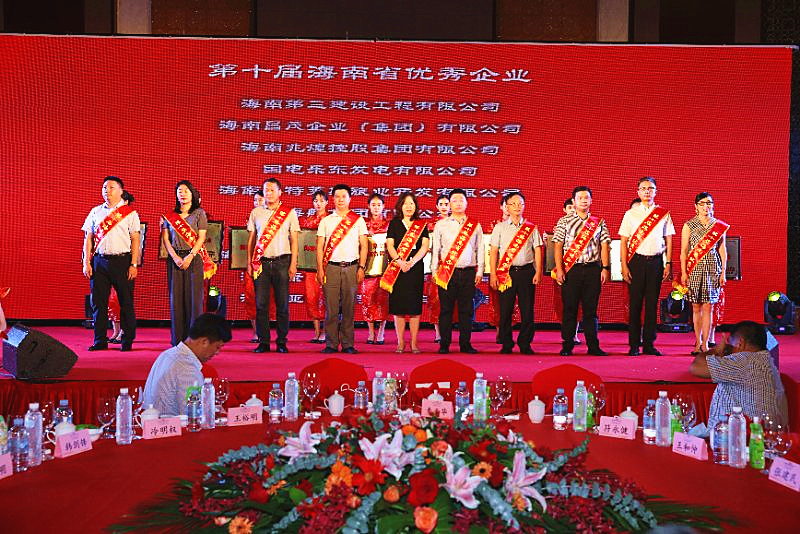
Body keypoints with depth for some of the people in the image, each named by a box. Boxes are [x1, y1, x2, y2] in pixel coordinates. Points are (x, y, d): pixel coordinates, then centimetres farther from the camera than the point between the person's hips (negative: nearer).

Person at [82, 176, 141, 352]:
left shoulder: (130, 212, 4)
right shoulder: (95, 212, 14)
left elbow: (135, 239, 0)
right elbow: (88, 238, 13)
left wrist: (133, 265, -8)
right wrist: (86, 262, 4)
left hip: (122, 260, -3)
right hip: (99, 260, 3)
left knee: (126, 302, 0)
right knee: (98, 301, 4)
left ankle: (127, 341, 10)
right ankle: (100, 341, 12)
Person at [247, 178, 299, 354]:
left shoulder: (289, 213, 6)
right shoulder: (256, 213, 12)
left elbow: (294, 240, 4)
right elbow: (251, 239, 14)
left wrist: (293, 264, -3)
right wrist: (249, 262, 7)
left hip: (281, 262, -2)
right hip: (261, 262, 2)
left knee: (282, 303, 0)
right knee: (261, 303, 0)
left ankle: (282, 342, 8)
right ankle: (263, 342, 6)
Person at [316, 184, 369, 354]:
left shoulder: (358, 220, 10)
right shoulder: (326, 221, 11)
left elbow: (364, 246, 9)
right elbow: (320, 246, 9)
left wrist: (361, 267, 0)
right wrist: (320, 269, 0)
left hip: (351, 267, 0)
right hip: (331, 267, 0)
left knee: (349, 307, 1)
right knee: (331, 307, -2)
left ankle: (348, 344, 6)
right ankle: (331, 344, 4)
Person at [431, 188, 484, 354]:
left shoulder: (475, 225, 11)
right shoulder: (441, 225, 8)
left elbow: (480, 249, 12)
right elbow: (435, 249, 8)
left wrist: (480, 270, 5)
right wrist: (434, 270, 2)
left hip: (468, 273, 1)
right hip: (447, 272, -1)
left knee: (467, 310, 3)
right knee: (446, 309, -1)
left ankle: (465, 344, 11)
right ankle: (444, 345, 5)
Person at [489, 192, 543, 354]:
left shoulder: (531, 228, 11)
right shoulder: (500, 228, 9)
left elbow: (537, 250, 9)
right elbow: (493, 252, 6)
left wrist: (538, 272, -2)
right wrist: (493, 274, -3)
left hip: (526, 271, 1)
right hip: (506, 272, -1)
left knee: (527, 309, -1)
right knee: (505, 310, -1)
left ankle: (525, 344, 9)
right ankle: (506, 344, 8)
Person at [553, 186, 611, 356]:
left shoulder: (599, 222, 11)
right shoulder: (564, 221, 6)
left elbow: (604, 245, 8)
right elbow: (558, 245, 1)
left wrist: (605, 268, -1)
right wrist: (559, 269, -7)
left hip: (593, 269, 1)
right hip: (571, 270, -1)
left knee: (591, 309, 5)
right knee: (569, 308, 1)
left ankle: (593, 345, 10)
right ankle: (567, 345, 8)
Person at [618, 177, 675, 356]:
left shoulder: (664, 214, 9)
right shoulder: (631, 213, 5)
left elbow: (668, 240, 10)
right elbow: (623, 241, 3)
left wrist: (668, 264, 2)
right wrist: (624, 266, -6)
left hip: (656, 261, 1)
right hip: (637, 261, -1)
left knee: (652, 303, 3)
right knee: (635, 303, -1)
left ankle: (649, 344, 10)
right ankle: (634, 345, 5)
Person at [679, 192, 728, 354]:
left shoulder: (719, 226, 8)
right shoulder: (689, 225, 3)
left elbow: (722, 250, 9)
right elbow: (683, 251, 2)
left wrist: (723, 272, 3)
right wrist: (683, 273, -4)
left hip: (712, 268, 1)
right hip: (694, 268, -1)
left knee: (708, 306, -2)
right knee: (696, 307, 2)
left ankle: (705, 343, 2)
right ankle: (698, 342, 9)